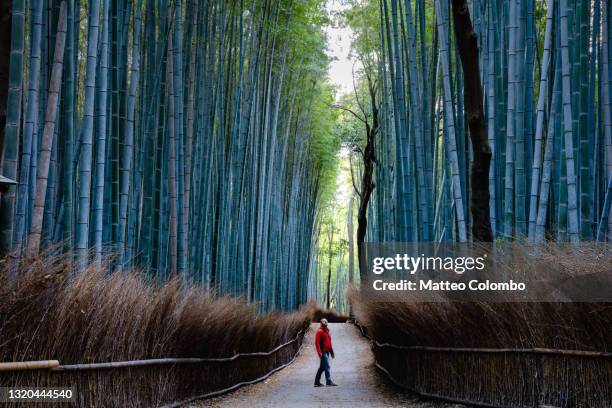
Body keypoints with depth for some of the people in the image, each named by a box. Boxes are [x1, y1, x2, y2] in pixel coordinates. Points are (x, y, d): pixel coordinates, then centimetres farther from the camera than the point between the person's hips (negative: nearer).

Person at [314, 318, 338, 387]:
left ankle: (317, 382, 19)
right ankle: (329, 382, -13)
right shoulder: (320, 331, -9)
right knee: (327, 367, -13)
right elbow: (317, 342, -15)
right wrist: (319, 352, -22)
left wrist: (331, 352, 21)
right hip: (323, 352, -9)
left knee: (322, 367, 12)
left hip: (327, 352, 9)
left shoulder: (327, 331, 18)